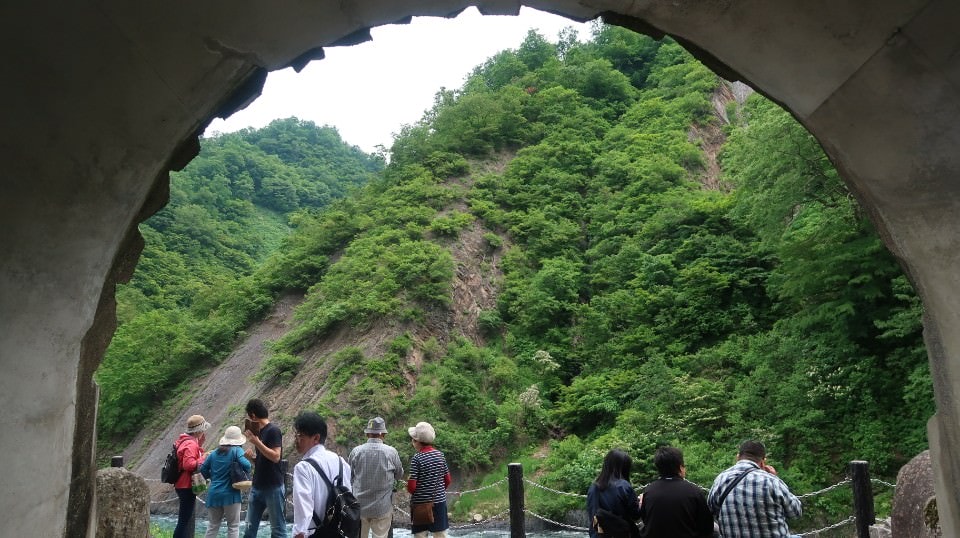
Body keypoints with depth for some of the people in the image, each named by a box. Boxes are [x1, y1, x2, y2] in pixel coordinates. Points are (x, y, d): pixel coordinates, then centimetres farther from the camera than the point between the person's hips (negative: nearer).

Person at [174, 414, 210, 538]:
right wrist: (204, 459, -18)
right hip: (187, 486, -11)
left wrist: (200, 445, 7)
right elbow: (189, 464, -29)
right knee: (184, 520, -7)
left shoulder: (186, 441, 13)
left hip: (184, 485, 11)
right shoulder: (191, 444, -19)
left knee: (186, 519, 20)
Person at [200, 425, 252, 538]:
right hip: (230, 495, -5)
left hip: (213, 494, 5)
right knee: (233, 526, 4)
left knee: (213, 526, 17)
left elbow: (203, 469, 11)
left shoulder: (214, 453, 9)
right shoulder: (236, 450, -8)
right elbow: (245, 465, -22)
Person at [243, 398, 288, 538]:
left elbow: (276, 457, -22)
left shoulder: (273, 430, -13)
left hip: (273, 487, -8)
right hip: (257, 486, 8)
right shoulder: (259, 431, 12)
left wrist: (256, 442, -21)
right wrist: (252, 456, -1)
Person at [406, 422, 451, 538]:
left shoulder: (417, 458, -15)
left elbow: (411, 486, -17)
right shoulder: (440, 455, 0)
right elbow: (448, 480, 6)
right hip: (439, 502, 5)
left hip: (421, 504, -5)